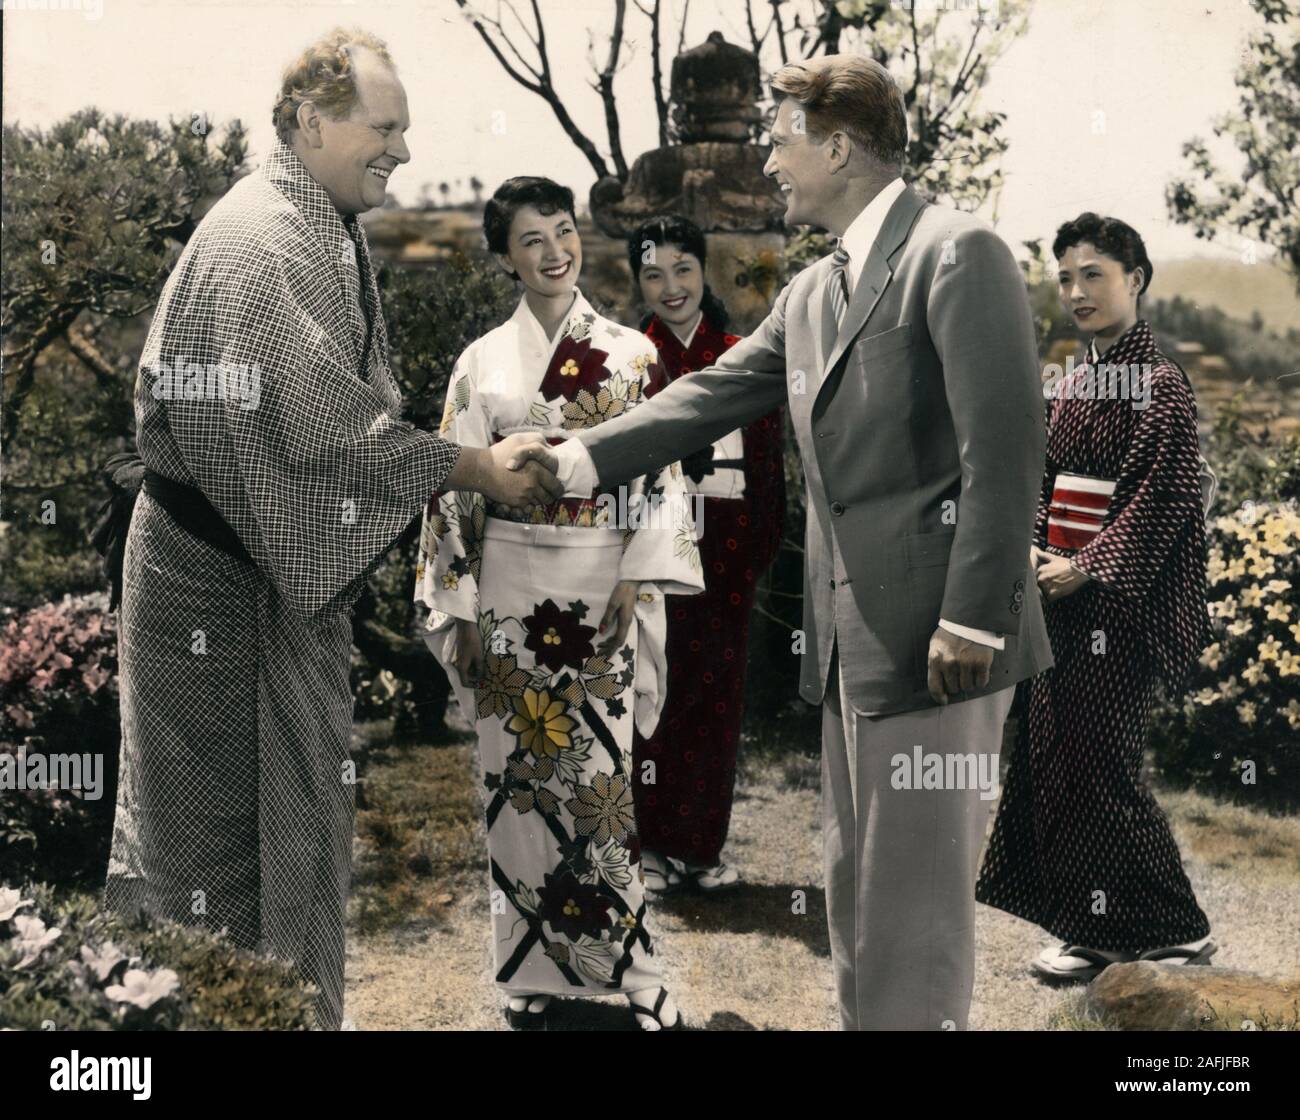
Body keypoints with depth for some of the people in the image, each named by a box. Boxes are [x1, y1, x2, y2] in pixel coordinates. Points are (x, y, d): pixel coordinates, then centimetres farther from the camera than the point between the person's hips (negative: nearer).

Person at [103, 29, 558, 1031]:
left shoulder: (334, 233, 10)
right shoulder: (258, 239, -21)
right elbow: (319, 416, -27)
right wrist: (473, 470, -21)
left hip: (297, 562, 9)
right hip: (214, 567, -9)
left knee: (301, 806, 16)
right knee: (209, 809, 2)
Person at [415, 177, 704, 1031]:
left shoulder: (631, 353, 3)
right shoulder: (483, 363, 6)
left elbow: (661, 471, 0)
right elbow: (456, 487, 5)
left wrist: (635, 583, -10)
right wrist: (459, 610, 1)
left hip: (602, 591, -1)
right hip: (511, 590, 2)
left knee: (604, 776, -2)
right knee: (519, 776, 5)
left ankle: (634, 966, 8)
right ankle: (537, 967, 16)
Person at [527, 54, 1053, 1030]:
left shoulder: (957, 253, -10)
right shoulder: (812, 292, 17)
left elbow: (1007, 443, -17)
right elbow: (711, 397, 17)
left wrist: (976, 619, -21)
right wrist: (573, 462, 8)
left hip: (936, 636, -9)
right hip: (851, 640, 9)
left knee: (915, 901, -4)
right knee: (858, 892, 17)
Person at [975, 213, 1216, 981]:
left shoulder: (1159, 384, -10)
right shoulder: (1076, 385, 13)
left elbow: (1167, 498, -16)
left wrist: (1086, 569, -18)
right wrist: (1037, 553, 0)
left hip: (1117, 599, -8)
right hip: (1064, 595, 8)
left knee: (1096, 761, -5)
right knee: (1053, 753, 8)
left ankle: (1174, 929, 7)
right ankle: (1093, 925, 17)